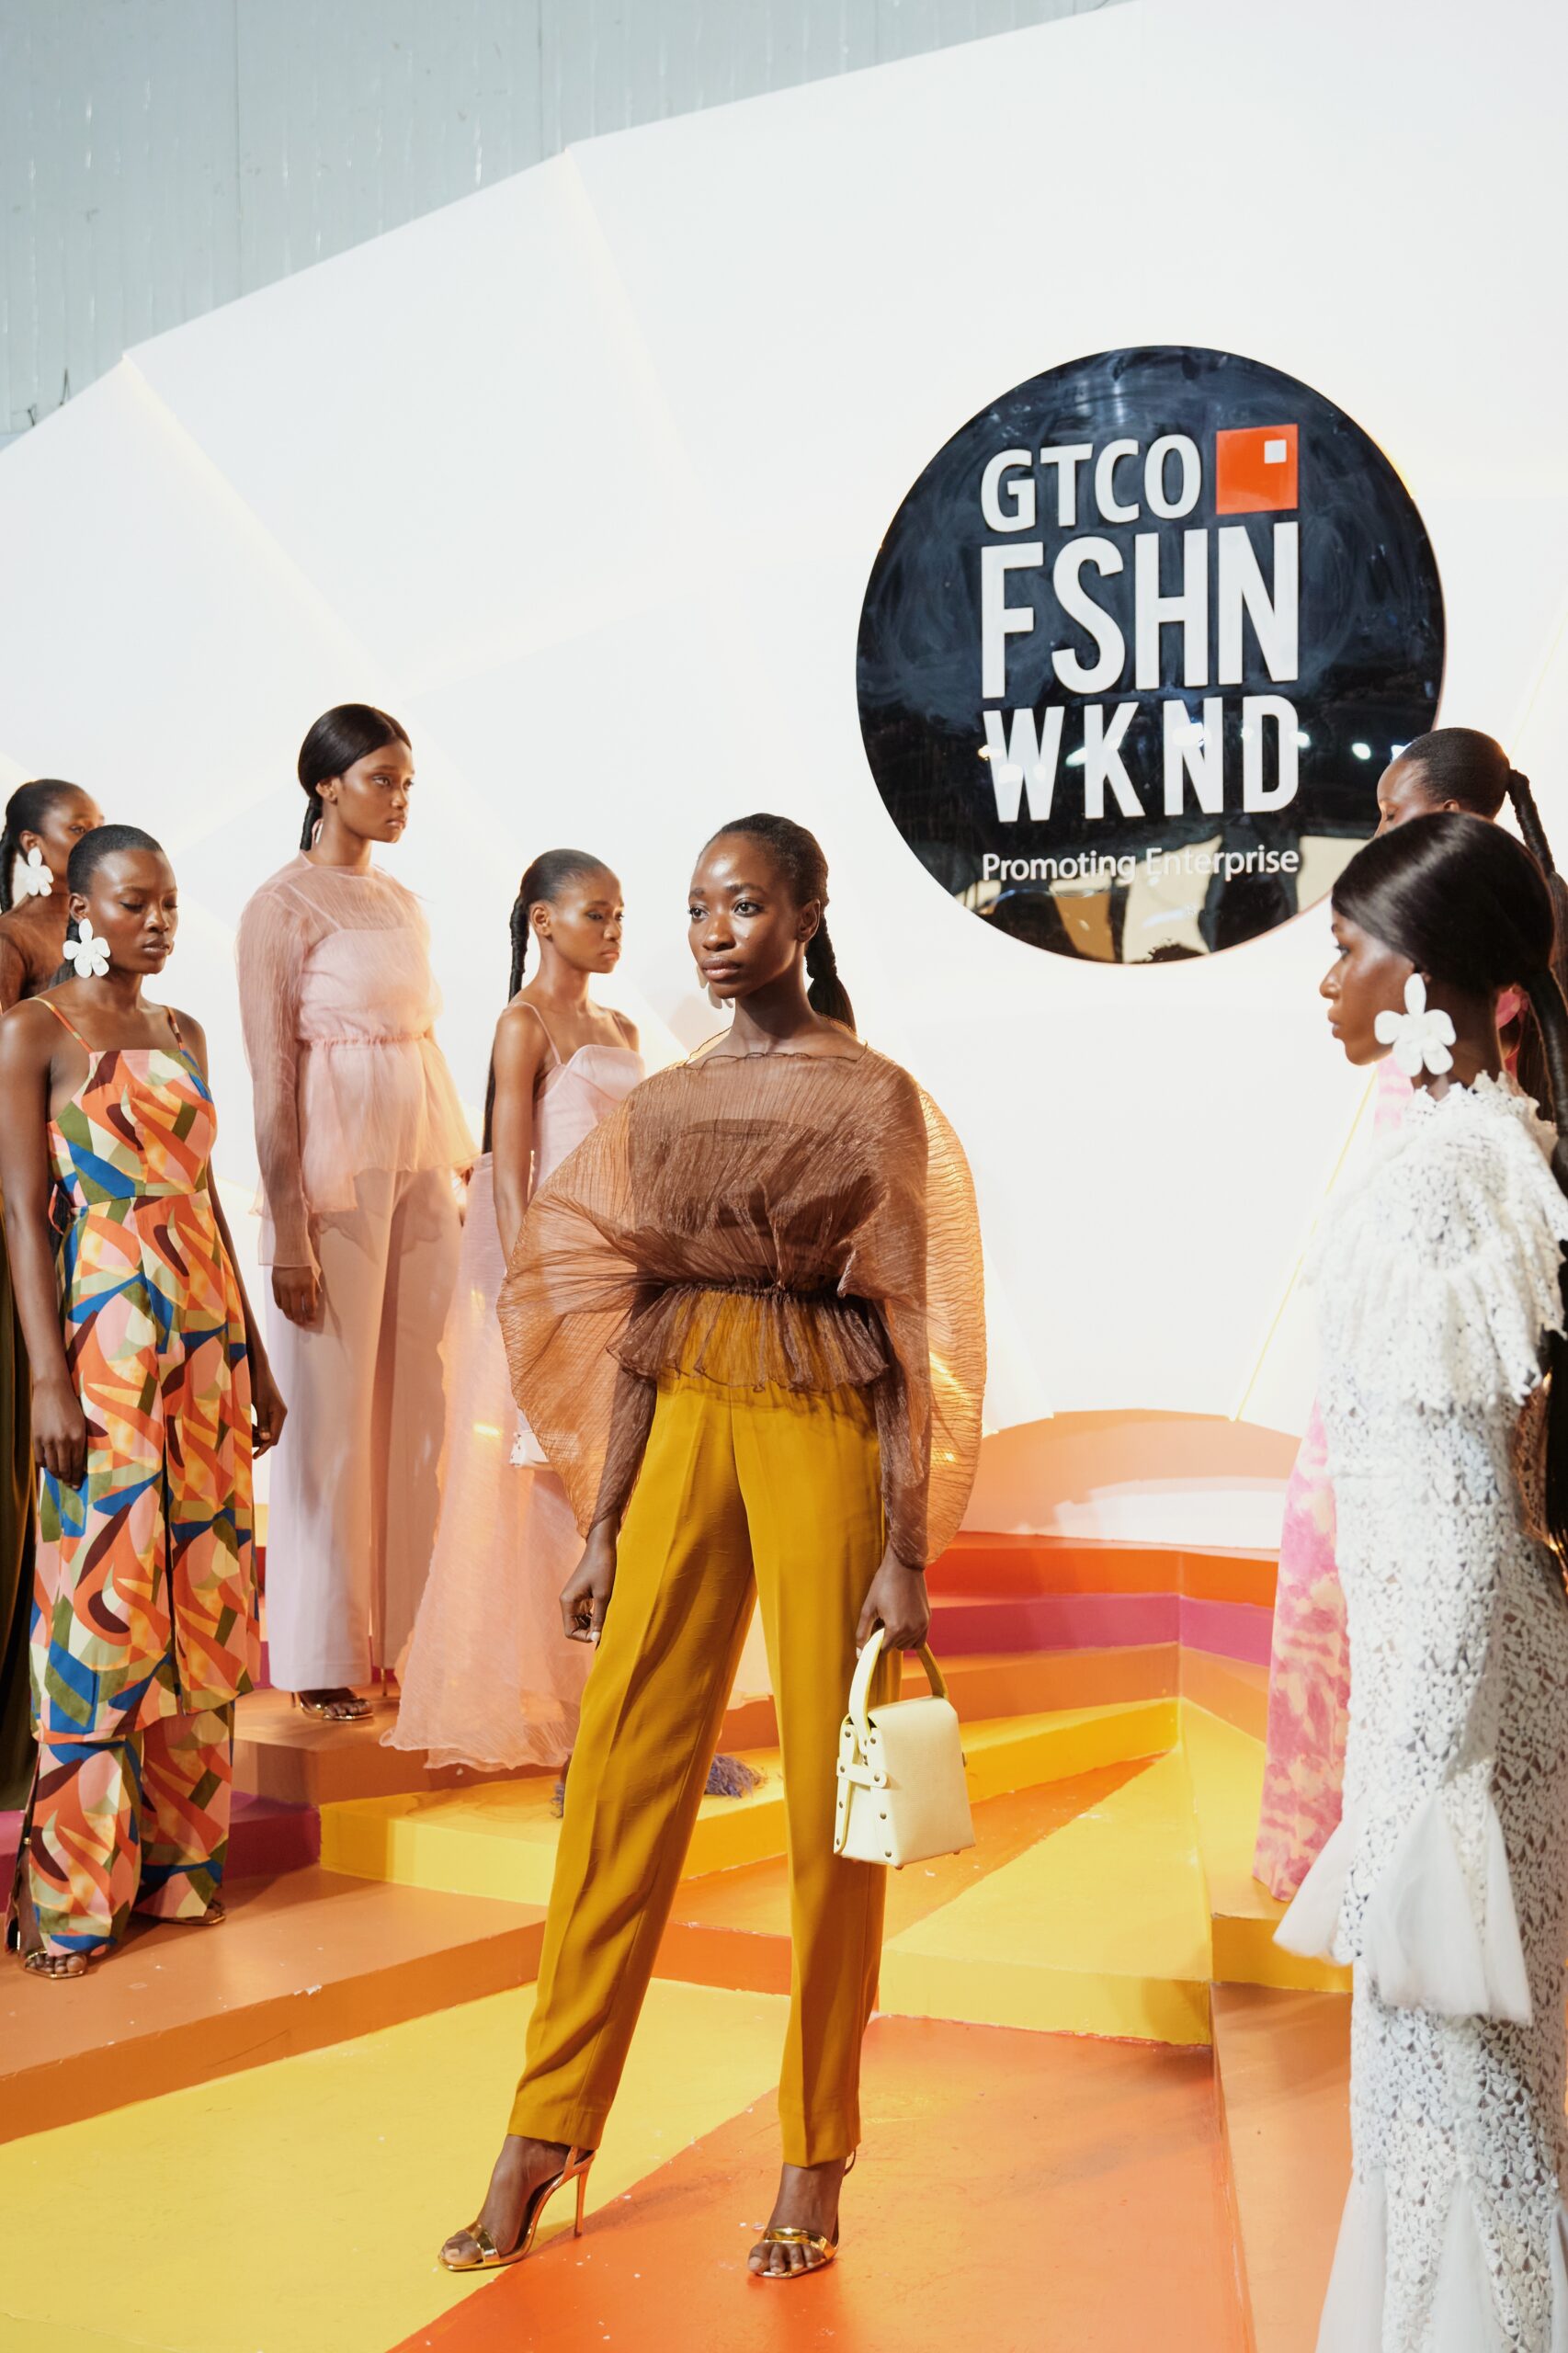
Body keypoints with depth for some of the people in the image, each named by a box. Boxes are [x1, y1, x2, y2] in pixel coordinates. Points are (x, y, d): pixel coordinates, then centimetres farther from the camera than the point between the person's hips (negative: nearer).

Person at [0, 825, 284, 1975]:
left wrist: (254, 1356, 16)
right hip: (103, 1339, -6)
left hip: (204, 1334, 6)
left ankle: (180, 1855, 17)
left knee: (203, 1598, 6)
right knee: (102, 1601, -6)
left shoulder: (184, 1034, 15)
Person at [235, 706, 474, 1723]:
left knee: (417, 1404, 8)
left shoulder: (404, 902, 14)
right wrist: (288, 1229, -15)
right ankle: (326, 1657, 11)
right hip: (335, 1172, -6)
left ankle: (404, 1632, 18)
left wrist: (467, 1170, 14)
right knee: (333, 1411, 0)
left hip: (424, 1170, 6)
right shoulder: (284, 906, -7)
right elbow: (272, 1078, -10)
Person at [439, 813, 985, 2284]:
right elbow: (635, 1322, 13)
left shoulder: (874, 1098, -1)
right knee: (623, 1769, 2)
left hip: (823, 1435, -4)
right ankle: (546, 2134, 10)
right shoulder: (662, 1104, 11)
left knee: (825, 1789, 1)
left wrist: (907, 1551, -9)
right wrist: (600, 1521, 9)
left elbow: (909, 1333, -4)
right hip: (683, 1430, 4)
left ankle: (815, 2159, 13)